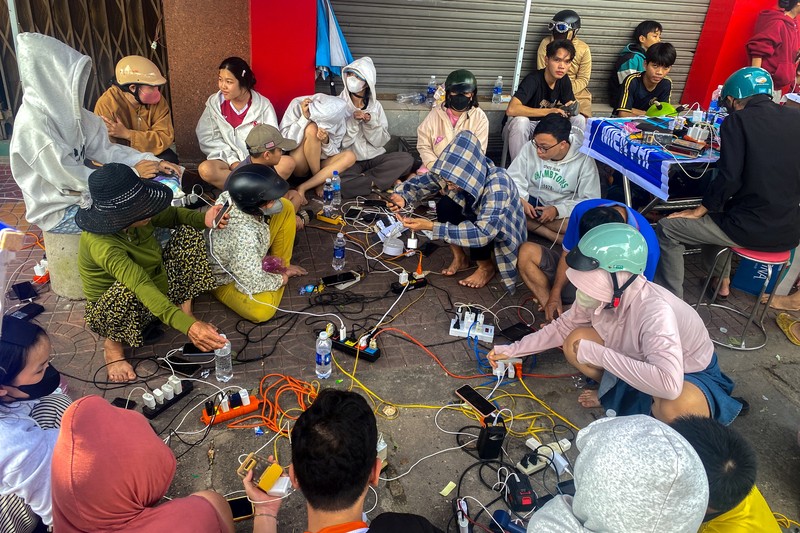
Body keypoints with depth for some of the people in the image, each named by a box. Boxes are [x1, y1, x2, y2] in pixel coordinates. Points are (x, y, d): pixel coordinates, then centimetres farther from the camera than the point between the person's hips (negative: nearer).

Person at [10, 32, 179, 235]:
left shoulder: (65, 109, -1)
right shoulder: (33, 126, -26)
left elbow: (104, 148, 1)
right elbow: (72, 178, -24)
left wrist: (153, 162, -12)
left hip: (81, 194, 8)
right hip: (58, 212, -8)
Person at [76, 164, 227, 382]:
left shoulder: (133, 217, -17)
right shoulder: (101, 244, -37)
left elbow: (173, 215, 1)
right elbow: (141, 287, -48)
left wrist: (204, 218, -22)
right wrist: (188, 325, -59)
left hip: (157, 285, 7)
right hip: (113, 312, -6)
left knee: (189, 232, -7)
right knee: (126, 290, -43)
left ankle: (185, 306, -4)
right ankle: (113, 344, -9)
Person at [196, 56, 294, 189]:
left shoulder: (263, 105, -3)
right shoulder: (214, 103, 1)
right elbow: (208, 138, -2)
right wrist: (232, 161, -14)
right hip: (228, 160, 1)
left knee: (287, 163, -30)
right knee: (205, 169, -32)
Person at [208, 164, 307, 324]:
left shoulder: (231, 196, -24)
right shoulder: (244, 234, -45)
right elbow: (251, 284, -36)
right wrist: (280, 280, -16)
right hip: (226, 278, -7)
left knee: (286, 207, -4)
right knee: (262, 310, -34)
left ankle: (282, 266, 10)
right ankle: (281, 275, 0)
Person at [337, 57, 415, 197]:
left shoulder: (375, 105, 6)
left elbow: (381, 140, 0)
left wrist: (370, 122, -16)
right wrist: (352, 122, -20)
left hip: (375, 157, 3)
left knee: (407, 159, -22)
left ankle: (362, 178, -16)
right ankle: (377, 181, -13)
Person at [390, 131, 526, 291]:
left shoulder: (497, 185, -39)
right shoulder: (453, 172, -23)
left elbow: (483, 233, -44)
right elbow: (423, 181, -8)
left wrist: (431, 226, -46)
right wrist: (402, 196, -30)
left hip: (501, 232, -5)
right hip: (475, 217, 5)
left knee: (475, 234, -35)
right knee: (445, 206, -22)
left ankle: (487, 267, -4)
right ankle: (460, 258, -2)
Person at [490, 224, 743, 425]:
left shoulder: (654, 312, -40)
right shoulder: (602, 294, -19)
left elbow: (669, 383, -51)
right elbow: (563, 326, -2)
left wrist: (599, 354, -42)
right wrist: (512, 350, -5)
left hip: (691, 374, -6)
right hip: (639, 361, 6)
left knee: (676, 408, -39)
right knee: (574, 342, -14)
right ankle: (617, 393, 11)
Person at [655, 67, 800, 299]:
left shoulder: (737, 121, -10)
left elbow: (729, 179, -16)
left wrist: (698, 211, -2)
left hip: (751, 230, -7)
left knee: (667, 229, 7)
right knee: (718, 213, 35)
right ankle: (721, 281, 45)